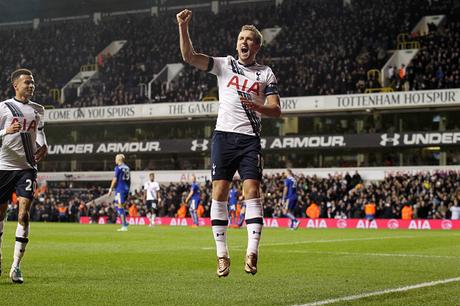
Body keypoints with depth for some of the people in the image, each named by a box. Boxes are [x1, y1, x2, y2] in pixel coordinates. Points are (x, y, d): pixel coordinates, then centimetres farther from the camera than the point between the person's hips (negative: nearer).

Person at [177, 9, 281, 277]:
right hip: (224, 135, 1)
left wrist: (256, 106, -17)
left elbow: (276, 109, 2)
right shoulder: (225, 65, 11)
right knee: (219, 193, -4)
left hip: (250, 139, -1)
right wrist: (183, 27, -12)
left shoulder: (266, 74, 11)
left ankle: (252, 252, -14)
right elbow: (189, 57, 0)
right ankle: (222, 254, 2)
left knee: (252, 192, -12)